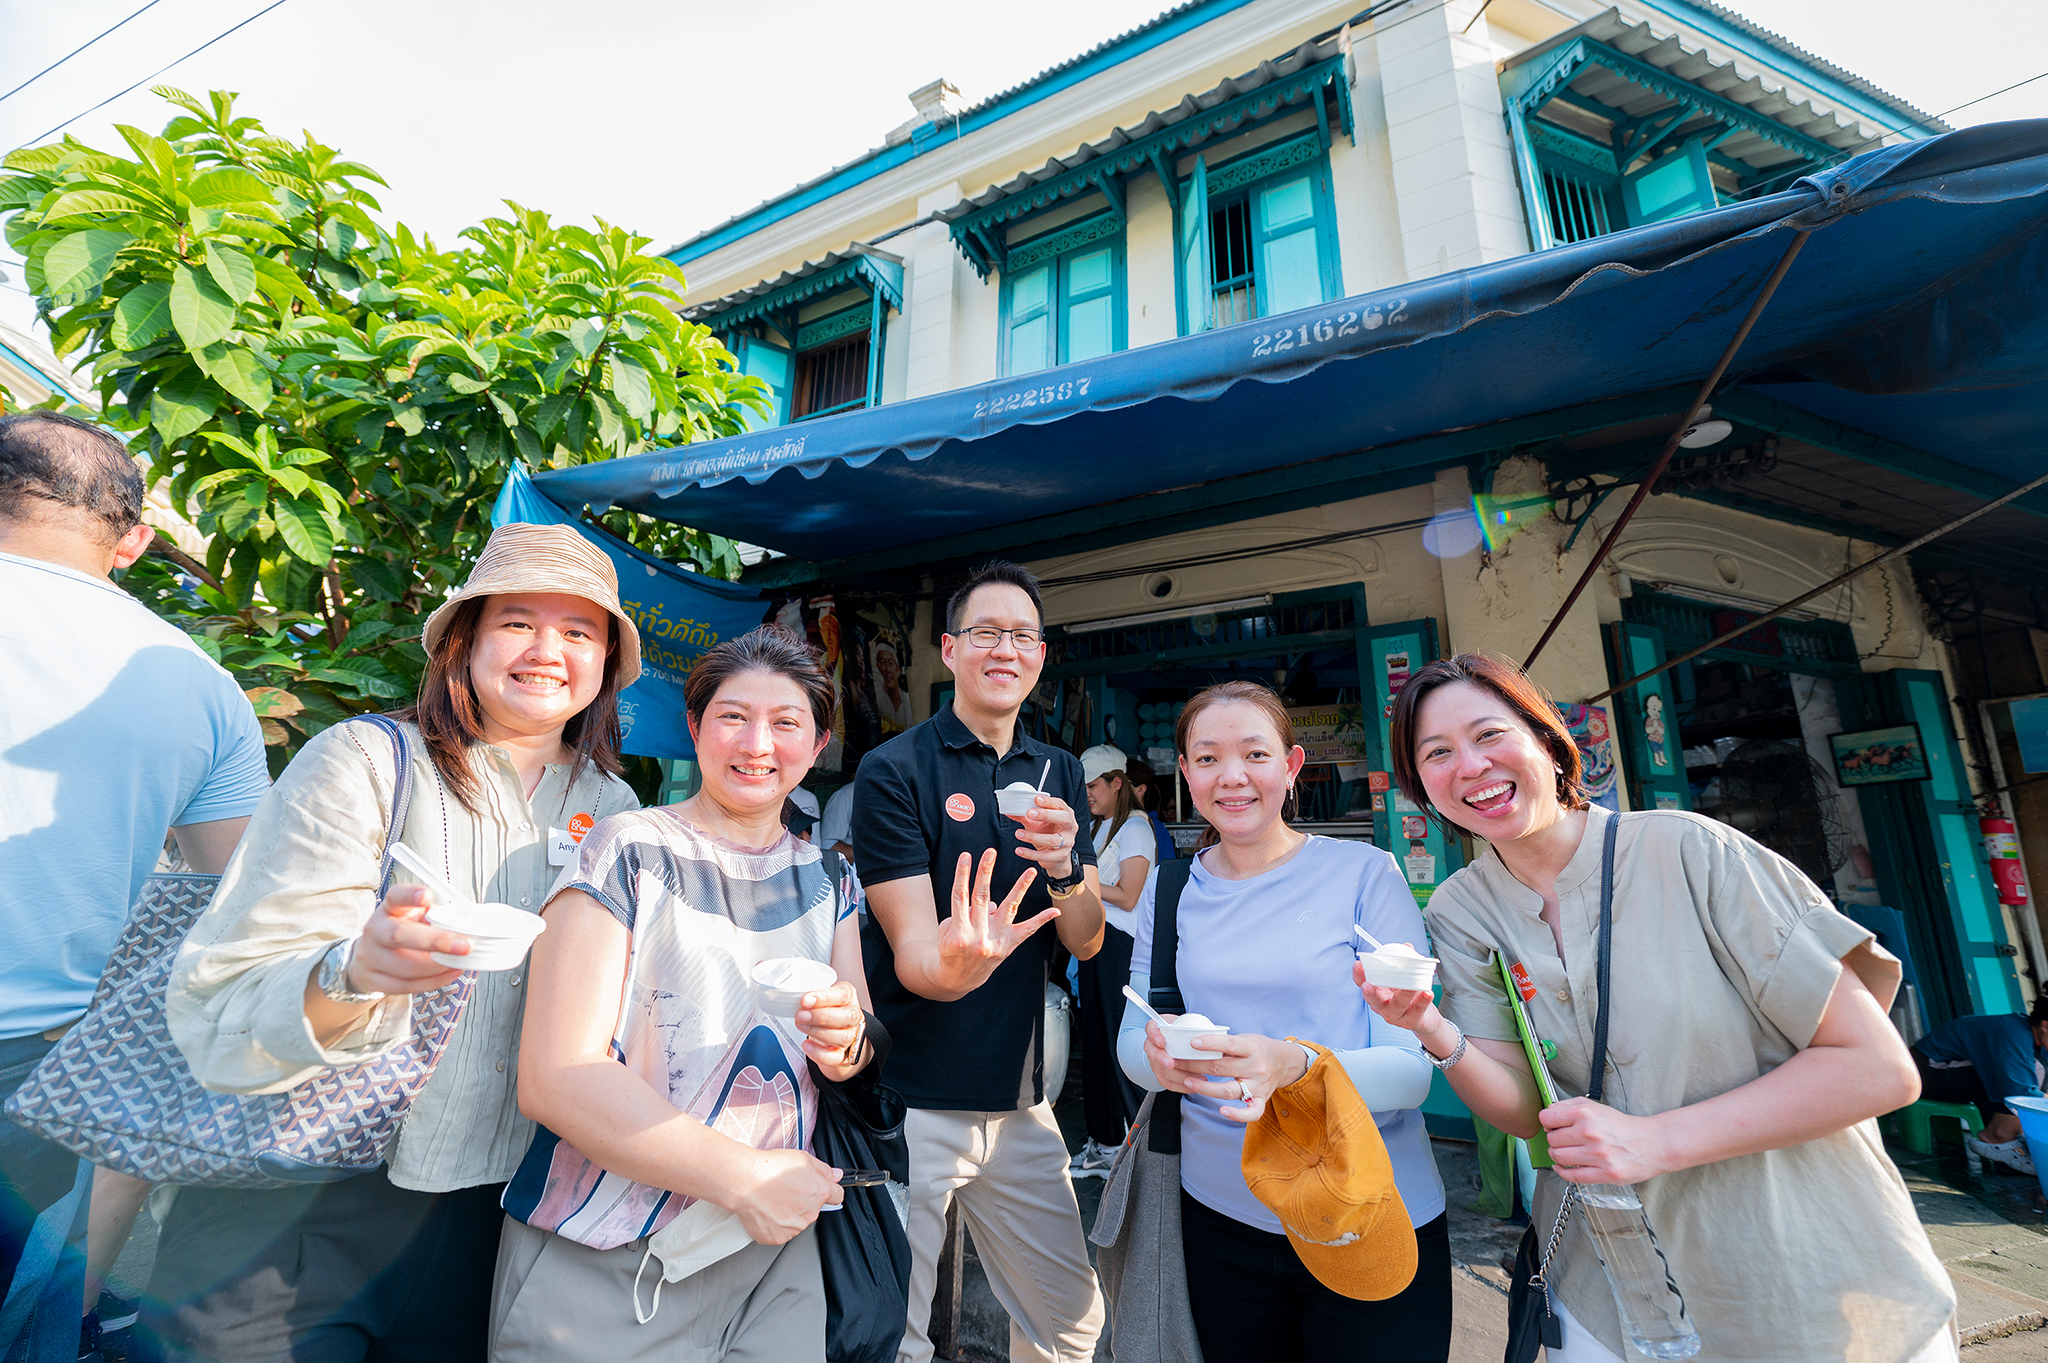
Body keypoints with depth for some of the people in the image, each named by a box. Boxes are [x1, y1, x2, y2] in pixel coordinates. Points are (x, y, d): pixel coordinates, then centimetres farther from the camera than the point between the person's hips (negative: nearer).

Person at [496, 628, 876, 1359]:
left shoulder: (825, 877, 5)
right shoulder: (627, 853, -11)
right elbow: (554, 1078, -17)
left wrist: (847, 1042, -18)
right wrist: (741, 1178, -19)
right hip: (602, 1268, -4)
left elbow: (860, 1046, 6)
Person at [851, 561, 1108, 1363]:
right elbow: (911, 952, -18)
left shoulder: (1058, 773, 5)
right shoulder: (894, 771, -12)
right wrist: (954, 965, -41)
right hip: (912, 1101, -5)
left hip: (1021, 1099, 5)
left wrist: (1064, 869, -20)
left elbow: (1087, 942, 1)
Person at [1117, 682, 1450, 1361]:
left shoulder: (1364, 873, -12)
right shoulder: (1168, 890, -1)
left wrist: (1293, 1065, -34)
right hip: (1220, 1218, 3)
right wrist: (1159, 1058, -23)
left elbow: (1412, 1068, -15)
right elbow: (1128, 1037, 1)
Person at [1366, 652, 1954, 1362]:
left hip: (1815, 1290, -2)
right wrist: (1437, 1035, -31)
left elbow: (1880, 1068, -16)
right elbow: (1525, 1111, -11)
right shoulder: (1460, 914, -8)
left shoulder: (1686, 850, -19)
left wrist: (1657, 1139, -24)